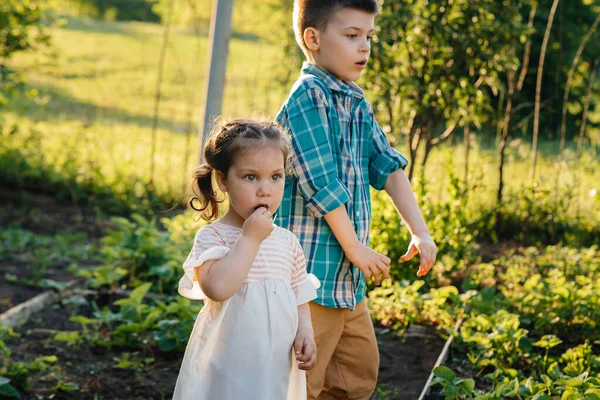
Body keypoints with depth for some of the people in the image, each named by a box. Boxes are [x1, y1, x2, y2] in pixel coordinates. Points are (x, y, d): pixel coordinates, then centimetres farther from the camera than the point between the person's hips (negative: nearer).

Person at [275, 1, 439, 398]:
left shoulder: (357, 104, 13)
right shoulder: (309, 96, -15)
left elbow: (389, 167, 12)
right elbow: (321, 183, -19)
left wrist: (420, 232, 3)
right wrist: (354, 247, -14)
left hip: (347, 277, 10)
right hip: (313, 271, -9)